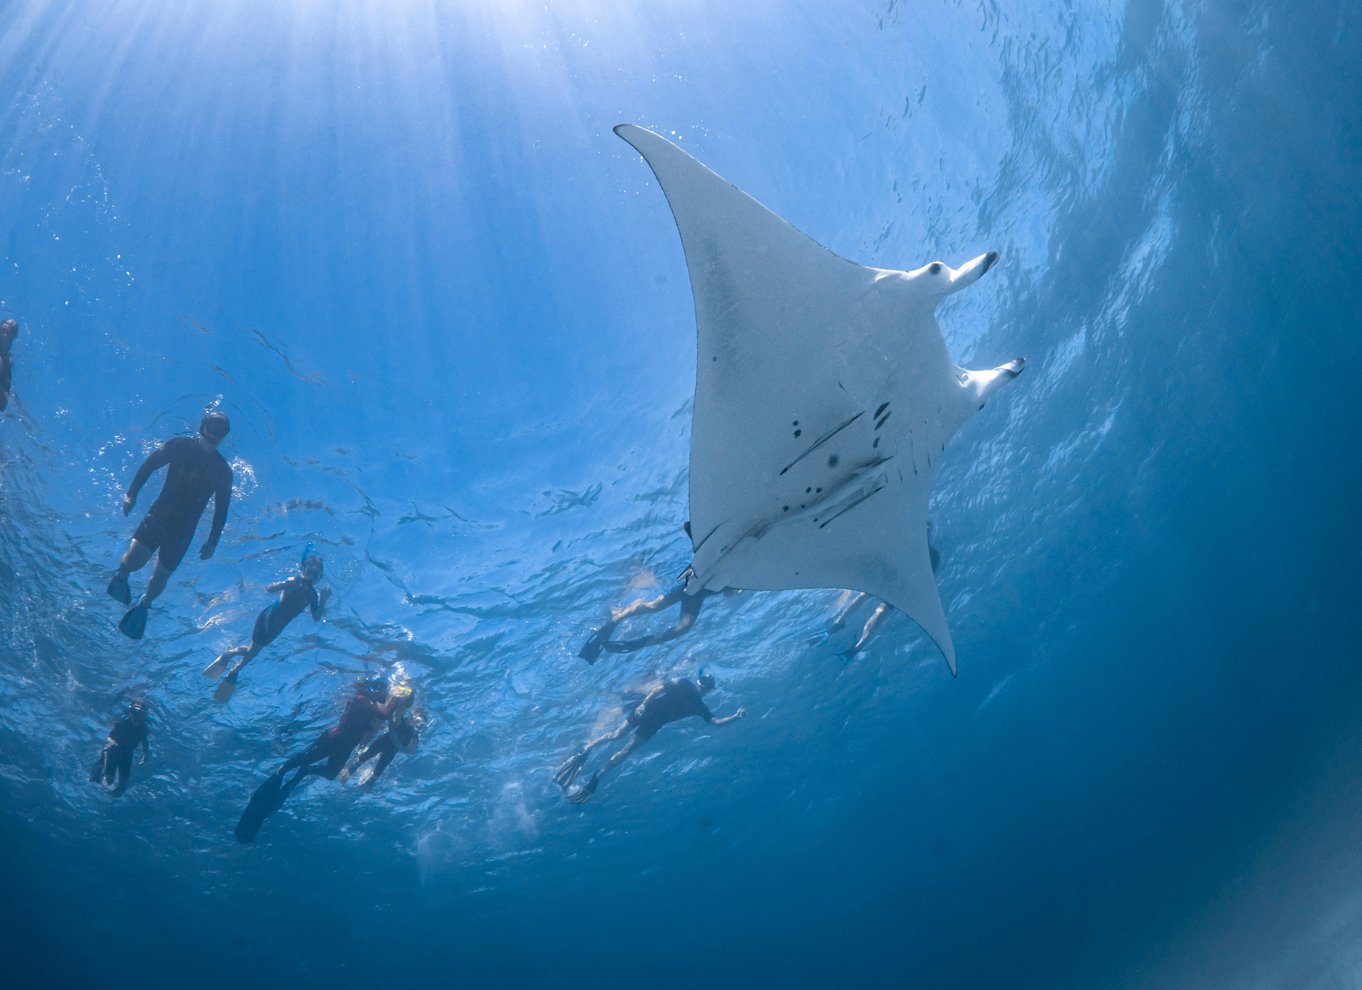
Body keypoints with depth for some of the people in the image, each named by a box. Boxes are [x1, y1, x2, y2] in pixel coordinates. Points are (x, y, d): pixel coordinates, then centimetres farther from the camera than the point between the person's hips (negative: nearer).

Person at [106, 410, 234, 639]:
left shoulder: (222, 471, -2)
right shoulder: (179, 446, -4)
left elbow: (221, 508, 3)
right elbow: (149, 465, 2)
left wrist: (212, 541, 2)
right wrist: (131, 494, -5)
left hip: (184, 529, 1)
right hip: (159, 513, -1)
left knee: (161, 576, 4)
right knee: (134, 559, -17)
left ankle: (143, 606, 35)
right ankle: (121, 577, 20)